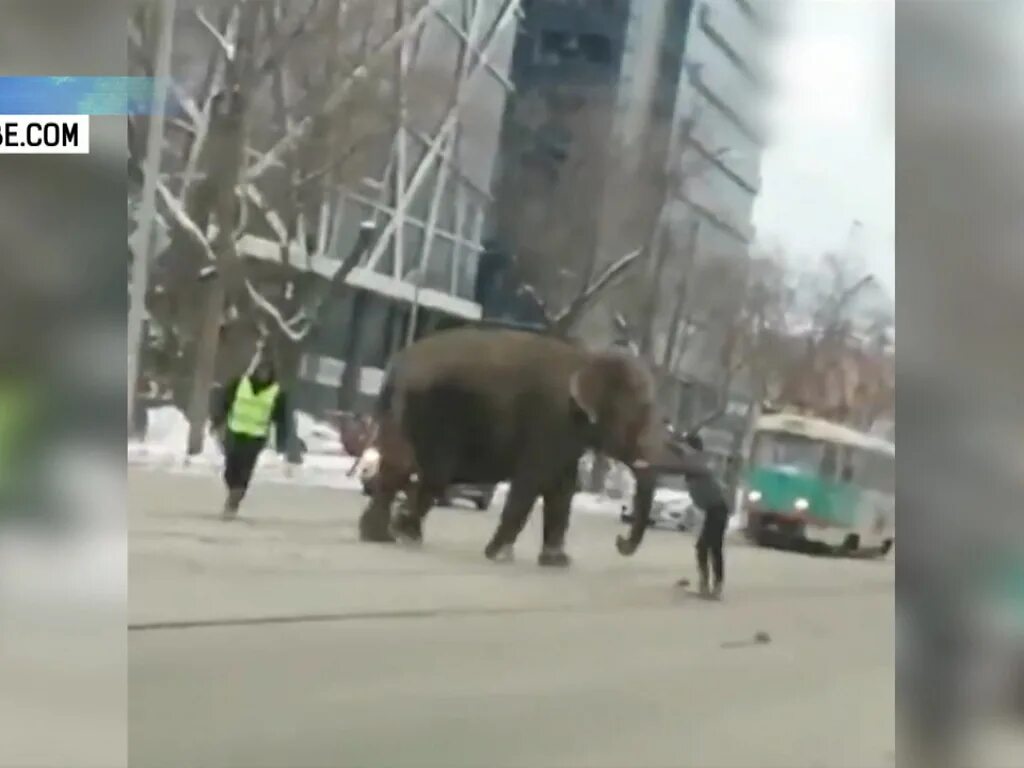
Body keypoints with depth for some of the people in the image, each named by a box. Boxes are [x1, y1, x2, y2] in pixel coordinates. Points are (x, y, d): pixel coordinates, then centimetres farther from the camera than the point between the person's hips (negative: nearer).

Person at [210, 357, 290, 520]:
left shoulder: (277, 393, -1)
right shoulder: (239, 383, 1)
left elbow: (282, 419, 3)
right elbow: (222, 402, 4)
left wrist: (281, 443, 1)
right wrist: (218, 423, -6)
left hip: (256, 438, -2)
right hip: (235, 433, 2)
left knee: (243, 472, -10)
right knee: (231, 468, 2)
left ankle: (233, 504, -2)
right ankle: (233, 498, 27)